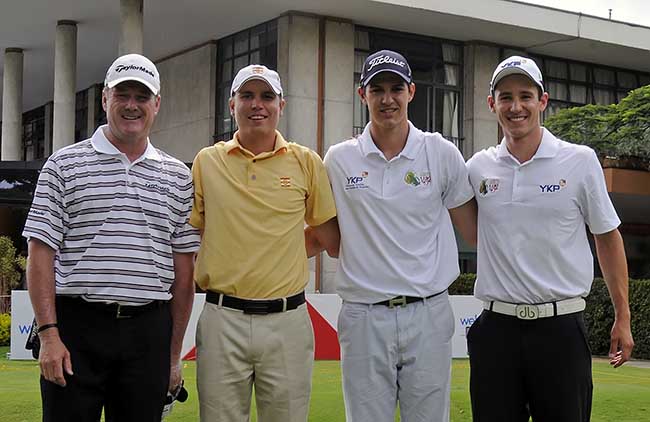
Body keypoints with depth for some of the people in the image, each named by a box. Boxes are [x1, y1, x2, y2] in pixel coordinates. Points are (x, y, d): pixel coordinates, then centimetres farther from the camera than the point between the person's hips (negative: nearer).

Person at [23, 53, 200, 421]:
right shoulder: (65, 165, 4)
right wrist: (49, 334, -10)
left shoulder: (178, 176, 12)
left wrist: (174, 351, 9)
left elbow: (184, 270, 12)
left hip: (149, 332, 3)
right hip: (78, 326, -2)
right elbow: (41, 253, -1)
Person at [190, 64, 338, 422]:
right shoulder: (206, 161, 6)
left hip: (287, 321, 0)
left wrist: (279, 254, 4)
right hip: (222, 320, 0)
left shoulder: (306, 162, 5)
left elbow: (330, 239, 10)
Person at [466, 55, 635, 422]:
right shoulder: (478, 167, 6)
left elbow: (608, 238, 6)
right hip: (497, 326, 2)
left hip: (561, 326, -2)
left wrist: (623, 318, 5)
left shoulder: (580, 161, 0)